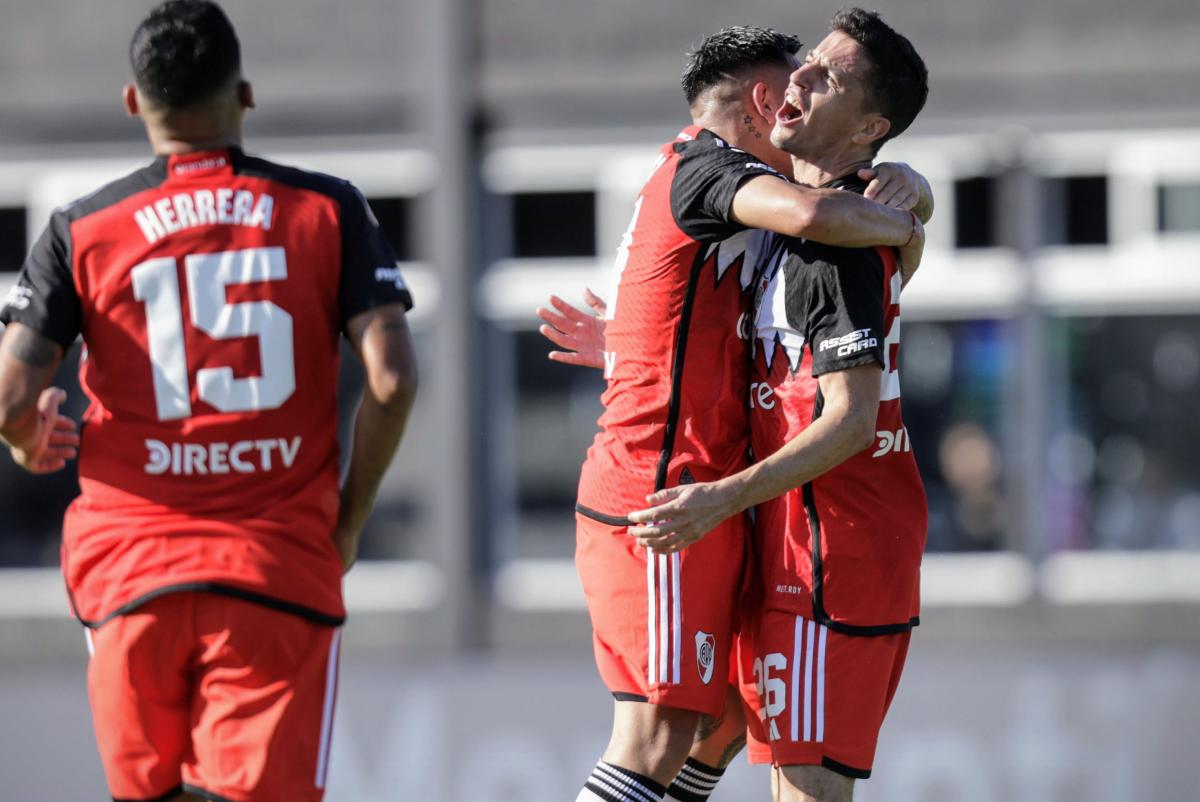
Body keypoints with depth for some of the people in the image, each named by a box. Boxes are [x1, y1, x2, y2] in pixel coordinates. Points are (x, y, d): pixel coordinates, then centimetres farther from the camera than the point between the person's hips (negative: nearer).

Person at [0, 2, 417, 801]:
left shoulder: (82, 231, 3)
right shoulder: (326, 211, 4)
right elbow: (392, 379, -5)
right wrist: (350, 518, 9)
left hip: (131, 571, 1)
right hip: (281, 569, -1)